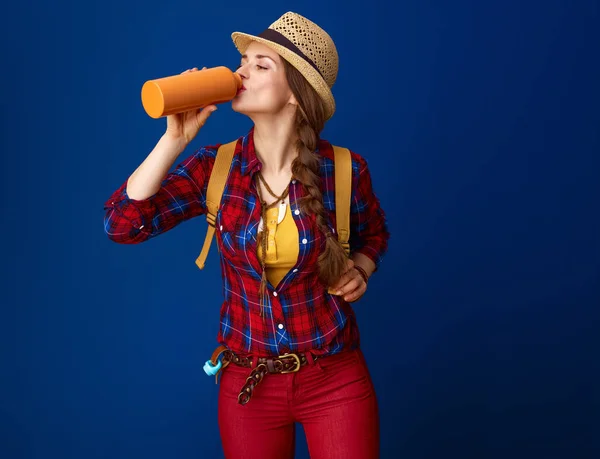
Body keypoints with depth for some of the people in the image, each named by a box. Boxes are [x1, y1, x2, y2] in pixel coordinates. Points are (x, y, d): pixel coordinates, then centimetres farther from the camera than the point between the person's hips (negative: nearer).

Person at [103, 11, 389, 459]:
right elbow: (122, 224, -16)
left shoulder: (345, 170, -11)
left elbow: (374, 233, 11)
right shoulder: (214, 167, -7)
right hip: (246, 383, 2)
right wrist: (176, 137, -20)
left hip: (336, 380, -1)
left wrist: (360, 271, -10)